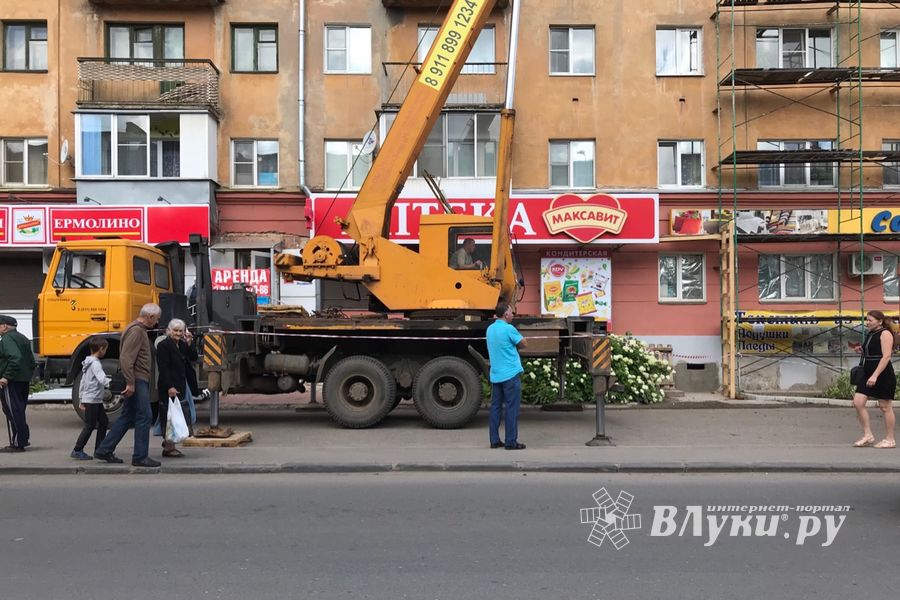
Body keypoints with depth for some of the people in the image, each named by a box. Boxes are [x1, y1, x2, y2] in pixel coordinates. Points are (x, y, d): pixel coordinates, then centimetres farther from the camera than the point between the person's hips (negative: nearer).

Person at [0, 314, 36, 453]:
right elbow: (31, 362, 21)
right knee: (19, 410, 17)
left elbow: (15, 358, -26)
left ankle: (18, 443, -1)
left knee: (13, 411, -4)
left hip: (11, 382, -9)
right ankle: (23, 438, 22)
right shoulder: (22, 338, 18)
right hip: (24, 381, 9)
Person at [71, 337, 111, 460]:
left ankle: (99, 450, 15)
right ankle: (77, 451, 1)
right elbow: (102, 379, -30)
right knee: (90, 425, -5)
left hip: (96, 400, 10)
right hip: (92, 400, -10)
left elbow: (83, 382, 21)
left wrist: (81, 399, 26)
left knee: (103, 422, 12)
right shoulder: (95, 363, -16)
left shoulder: (88, 362, 15)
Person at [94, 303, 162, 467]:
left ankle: (104, 451, 18)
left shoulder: (140, 330, 19)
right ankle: (140, 457, -2)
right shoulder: (136, 331, -14)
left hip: (138, 381, 11)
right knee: (144, 416, -7)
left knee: (127, 417, 13)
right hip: (137, 380, -11)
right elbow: (126, 358, -22)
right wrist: (130, 383, -24)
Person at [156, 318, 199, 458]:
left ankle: (169, 442, 22)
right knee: (169, 416, -3)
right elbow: (163, 368, -16)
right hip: (169, 388, -8)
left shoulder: (183, 345, 14)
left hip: (182, 387, 8)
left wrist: (189, 343, -3)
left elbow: (193, 358, 8)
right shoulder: (163, 345, -9)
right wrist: (170, 387, -22)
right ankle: (168, 447, 3)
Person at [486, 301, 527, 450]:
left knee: (495, 407, 9)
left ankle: (494, 440, 12)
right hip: (510, 374, -7)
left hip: (495, 375, 7)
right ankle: (511, 442, -1)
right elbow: (523, 344, -3)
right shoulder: (508, 329, -13)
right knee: (511, 408, -2)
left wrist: (512, 346, 6)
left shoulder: (490, 329, 10)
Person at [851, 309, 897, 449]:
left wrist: (875, 375, -24)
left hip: (883, 375, -8)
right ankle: (868, 435, 6)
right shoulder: (870, 334, 15)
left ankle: (890, 440, 12)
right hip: (868, 374, 8)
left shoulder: (885, 333, -10)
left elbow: (886, 356, -19)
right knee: (858, 402, -2)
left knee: (885, 407, 1)